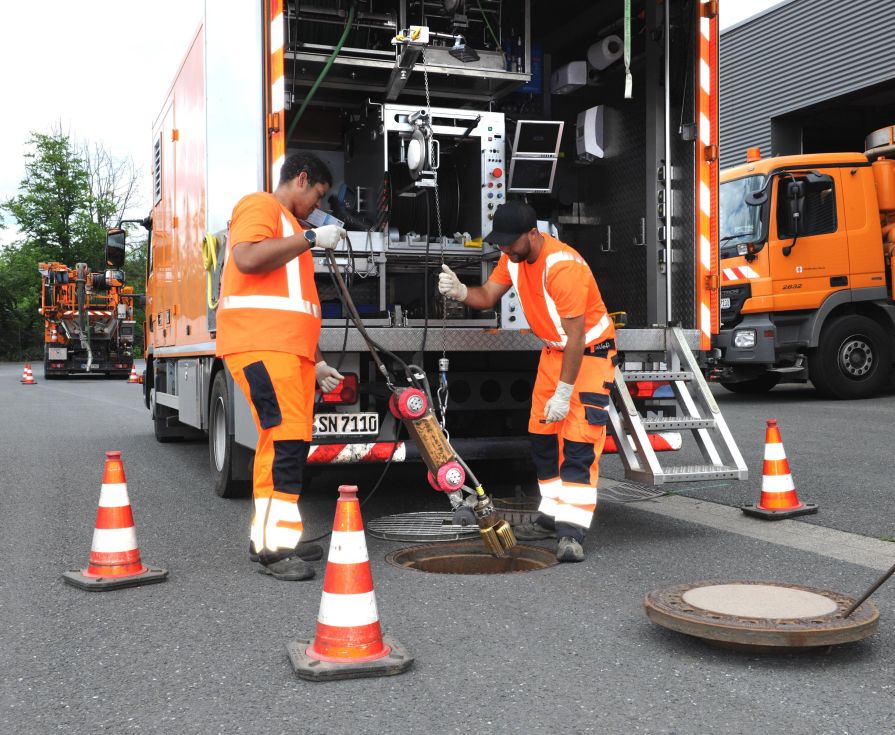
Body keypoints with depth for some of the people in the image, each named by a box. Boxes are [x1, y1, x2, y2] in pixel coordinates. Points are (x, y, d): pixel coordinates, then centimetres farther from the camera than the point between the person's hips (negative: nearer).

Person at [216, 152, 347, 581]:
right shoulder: (260, 206, 3)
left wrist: (315, 362, 26)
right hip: (260, 343, -10)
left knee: (284, 442, 7)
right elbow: (246, 258, -18)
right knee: (286, 437, -17)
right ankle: (275, 547, -16)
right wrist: (310, 239, -12)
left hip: (289, 350, 10)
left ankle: (269, 538, 13)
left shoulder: (290, 230, 32)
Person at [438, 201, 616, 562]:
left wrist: (564, 393, -28)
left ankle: (571, 534, -15)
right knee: (542, 437, 11)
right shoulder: (513, 256, -4)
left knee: (578, 444, -14)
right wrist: (459, 291, -27)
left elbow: (575, 336, -30)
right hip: (554, 350, 9)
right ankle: (552, 517, 24)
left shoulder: (563, 267, -31)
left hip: (590, 352, -9)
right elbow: (487, 296, -5)